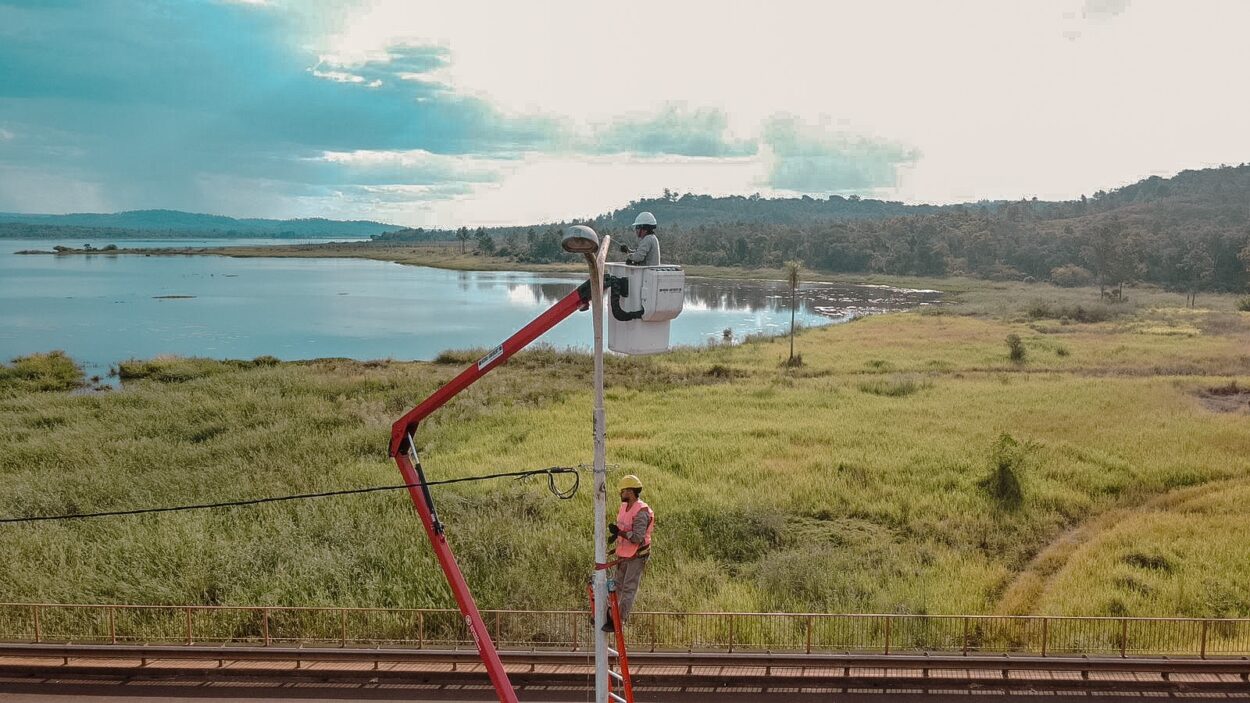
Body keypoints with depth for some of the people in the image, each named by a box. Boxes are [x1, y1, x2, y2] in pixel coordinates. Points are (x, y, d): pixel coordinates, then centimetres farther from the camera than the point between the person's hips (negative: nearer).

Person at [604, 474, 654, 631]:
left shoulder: (641, 512, -22)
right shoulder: (624, 507, 6)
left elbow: (638, 537, -28)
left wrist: (619, 532, -26)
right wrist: (615, 534, 2)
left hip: (637, 557, -9)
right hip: (624, 555, 9)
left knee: (629, 589, -3)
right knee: (617, 585, 16)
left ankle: (619, 620, 0)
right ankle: (611, 615, 27)